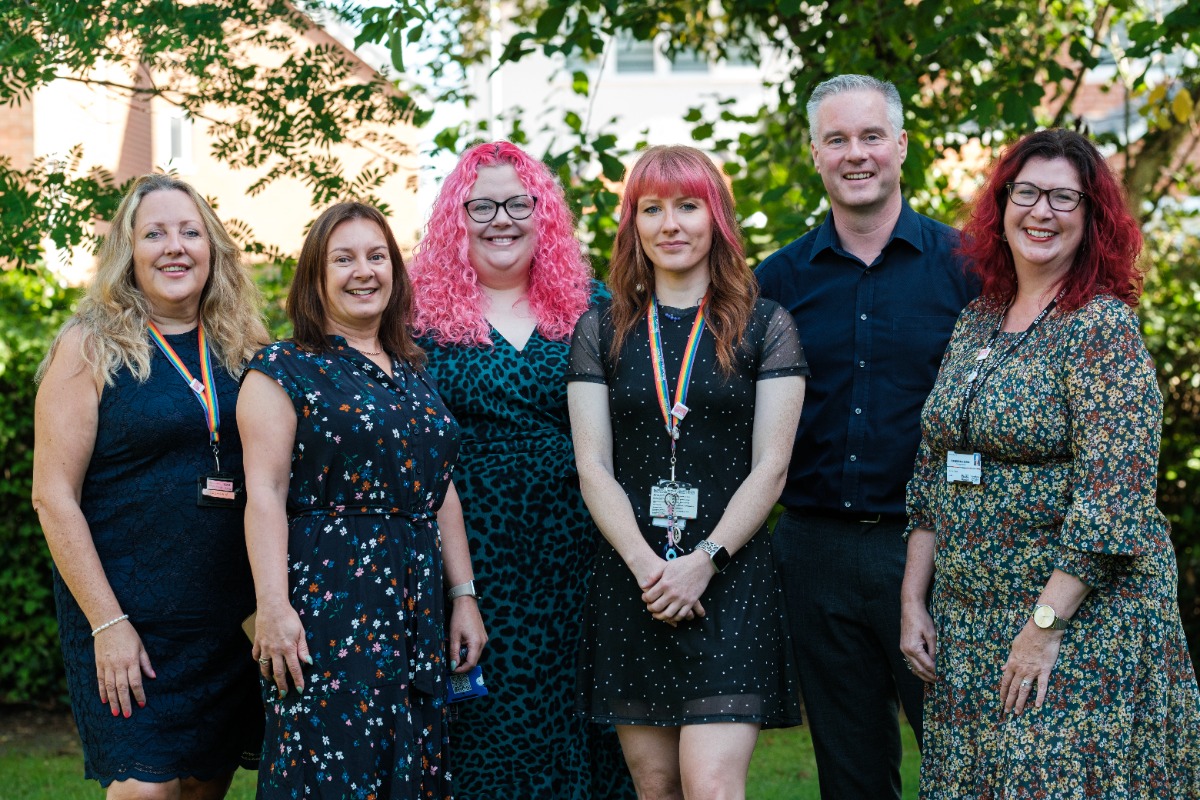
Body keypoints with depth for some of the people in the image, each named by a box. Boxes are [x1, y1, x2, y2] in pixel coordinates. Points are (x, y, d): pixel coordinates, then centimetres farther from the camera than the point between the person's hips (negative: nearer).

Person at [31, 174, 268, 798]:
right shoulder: (90, 348, -4)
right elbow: (53, 495, -8)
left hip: (232, 619, 5)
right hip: (128, 615, -4)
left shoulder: (242, 348, 8)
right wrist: (107, 623, -14)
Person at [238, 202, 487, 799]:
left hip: (416, 605, 6)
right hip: (326, 607, -6)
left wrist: (464, 597, 12)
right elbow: (264, 493, -10)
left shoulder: (414, 376, 17)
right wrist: (273, 606, -19)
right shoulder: (284, 369, -2)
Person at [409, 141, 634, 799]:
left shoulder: (588, 307, 8)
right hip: (471, 547, -1)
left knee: (574, 711, 6)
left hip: (574, 547, 2)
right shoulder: (424, 314, 3)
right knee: (482, 727, 2)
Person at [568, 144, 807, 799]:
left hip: (730, 577, -2)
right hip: (630, 577, 3)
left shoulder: (765, 326, 4)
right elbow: (592, 465, 4)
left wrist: (705, 561, -12)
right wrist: (645, 564, -10)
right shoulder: (601, 330, 10)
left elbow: (771, 465, -1)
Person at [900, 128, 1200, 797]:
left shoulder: (1103, 328, -11)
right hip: (966, 619, 7)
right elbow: (933, 477, 14)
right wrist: (914, 599, 9)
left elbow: (1113, 497, -18)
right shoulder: (977, 321, 11)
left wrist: (1046, 623, -20)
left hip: (1082, 614, -6)